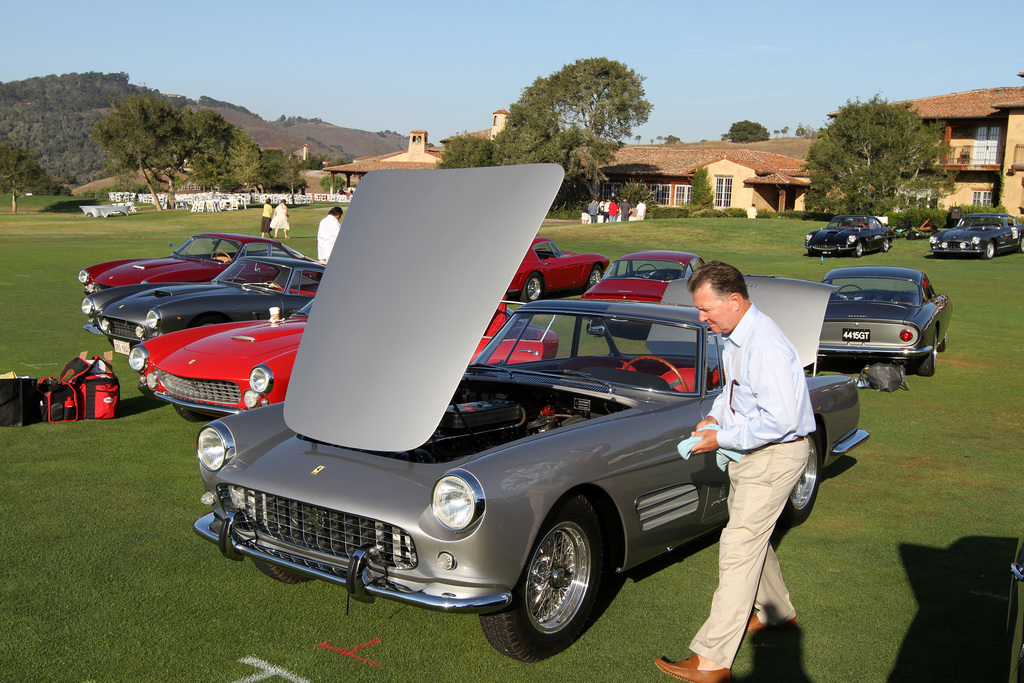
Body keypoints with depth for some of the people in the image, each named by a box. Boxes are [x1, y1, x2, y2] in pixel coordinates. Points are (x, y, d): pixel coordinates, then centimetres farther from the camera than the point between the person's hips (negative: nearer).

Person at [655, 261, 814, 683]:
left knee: (738, 550, -9)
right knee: (750, 537, 22)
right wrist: (715, 415, 4)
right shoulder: (734, 336, 4)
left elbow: (781, 420, -30)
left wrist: (722, 438, -22)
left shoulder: (765, 347, -28)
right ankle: (778, 613, 43)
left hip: (775, 455, -10)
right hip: (749, 453, 10)